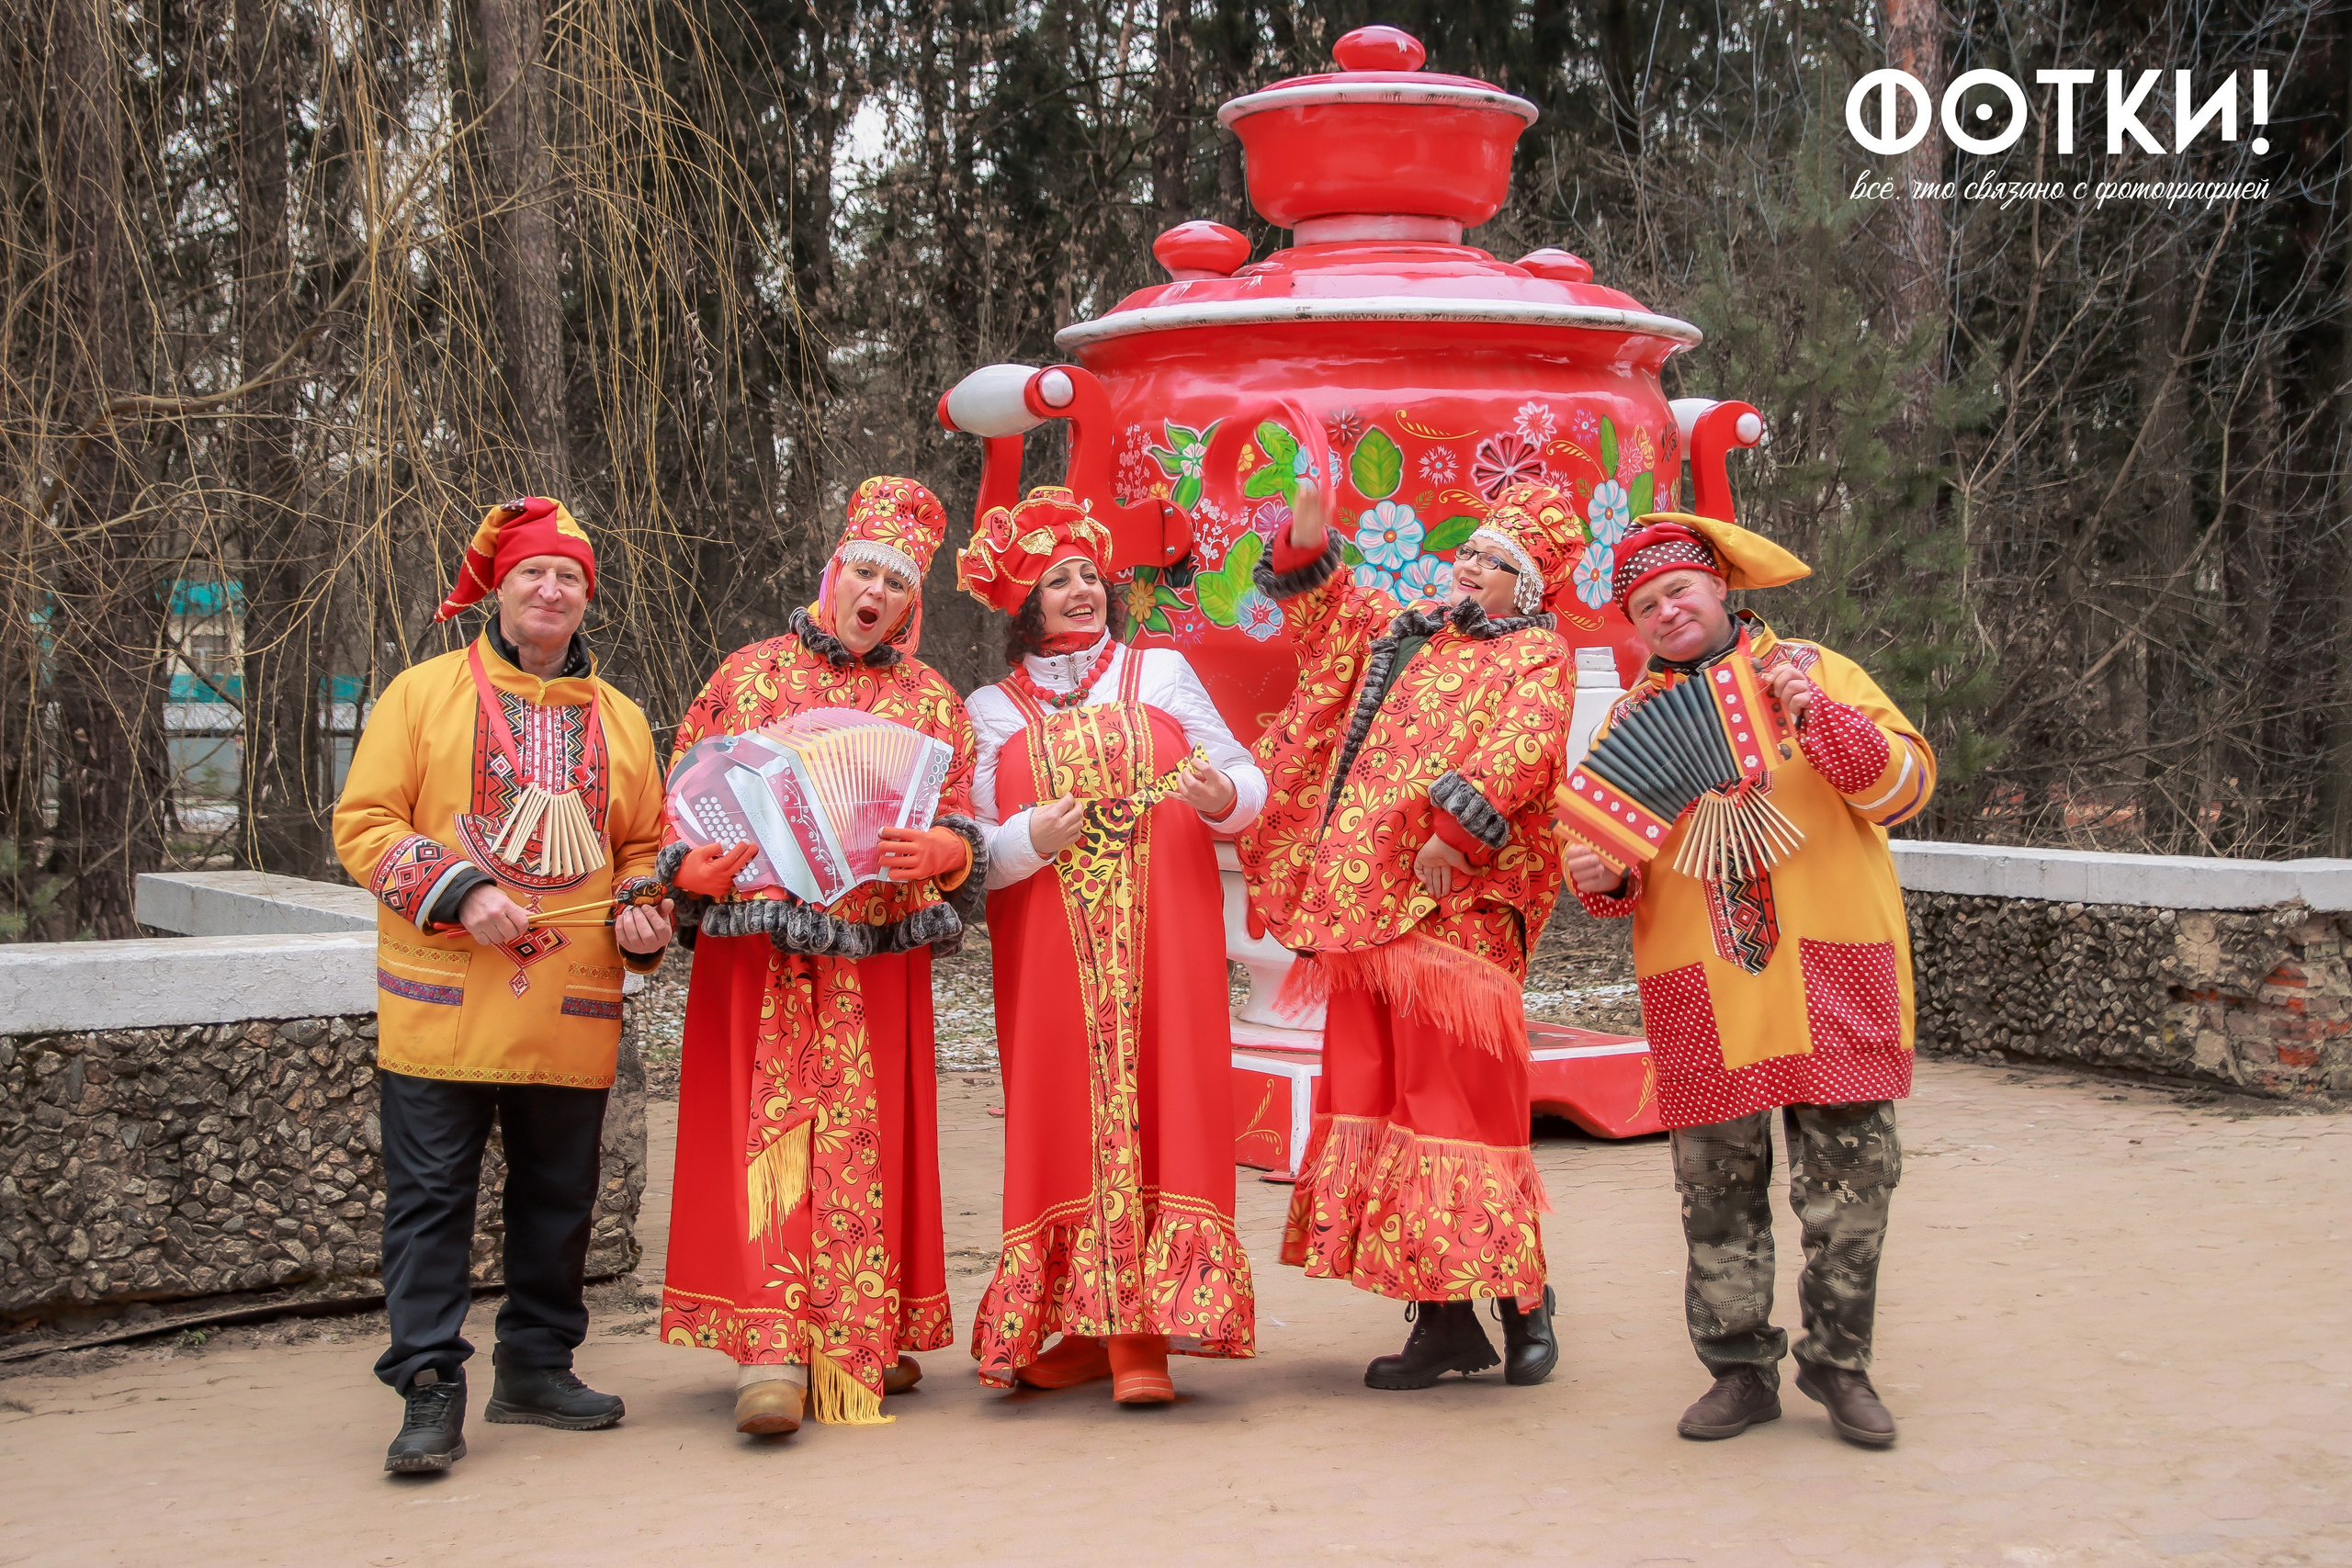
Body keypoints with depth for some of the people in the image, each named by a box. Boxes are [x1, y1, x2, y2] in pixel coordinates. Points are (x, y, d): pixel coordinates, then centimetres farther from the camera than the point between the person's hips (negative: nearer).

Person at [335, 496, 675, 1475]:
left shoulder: (619, 719, 15)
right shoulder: (424, 694, 4)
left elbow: (645, 844, 21)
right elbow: (363, 823, -1)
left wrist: (644, 910, -1)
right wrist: (457, 894, -15)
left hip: (573, 1011, 4)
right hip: (443, 1005, -3)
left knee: (559, 1199, 10)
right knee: (431, 1196, -3)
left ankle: (536, 1366, 24)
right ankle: (430, 1390, 2)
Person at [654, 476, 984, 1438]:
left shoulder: (932, 702, 13)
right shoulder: (750, 675, 10)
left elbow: (965, 832, 8)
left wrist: (935, 851, -15)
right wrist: (699, 868, -12)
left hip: (877, 956, 1)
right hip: (758, 956, -1)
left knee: (868, 1139, 2)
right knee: (768, 1134, -9)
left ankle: (869, 1337, 14)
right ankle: (772, 1350, -12)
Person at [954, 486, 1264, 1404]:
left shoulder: (1161, 672, 15)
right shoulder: (992, 709, 13)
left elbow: (1244, 774, 11)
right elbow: (969, 849, 6)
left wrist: (1223, 795, -11)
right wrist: (1032, 837, -13)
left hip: (1164, 927, 0)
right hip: (1049, 947, 0)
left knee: (1159, 1100, -8)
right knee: (1064, 1113, -3)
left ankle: (1144, 1332, -8)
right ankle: (1086, 1327, 5)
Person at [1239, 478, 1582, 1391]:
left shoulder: (1536, 654, 4)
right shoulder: (1401, 633, 23)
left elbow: (1517, 752, -13)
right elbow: (1322, 610, 37)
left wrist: (1453, 832, -21)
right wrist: (1308, 536, 21)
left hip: (1456, 906, -7)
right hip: (1366, 902, 7)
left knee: (1463, 1099, -9)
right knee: (1375, 1093, 3)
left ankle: (1521, 1304, 2)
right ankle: (1441, 1320, 8)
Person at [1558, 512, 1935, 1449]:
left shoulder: (1814, 672, 10)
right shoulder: (1632, 717, 16)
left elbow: (1908, 783, -1)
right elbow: (1619, 863, 16)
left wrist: (1821, 719, -16)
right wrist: (1600, 877, -7)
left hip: (1831, 977, -2)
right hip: (1699, 990, 2)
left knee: (1850, 1179, -2)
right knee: (1717, 1188, 2)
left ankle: (1838, 1362, 13)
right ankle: (1740, 1369, 15)